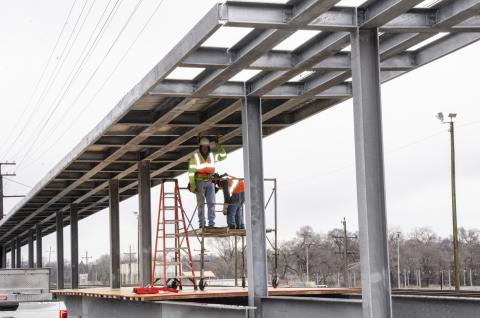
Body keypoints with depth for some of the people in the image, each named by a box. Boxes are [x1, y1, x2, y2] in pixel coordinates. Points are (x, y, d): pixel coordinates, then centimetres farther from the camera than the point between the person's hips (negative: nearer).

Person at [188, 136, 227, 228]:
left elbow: (223, 156, 18)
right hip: (200, 182, -4)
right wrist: (192, 185, -12)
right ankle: (201, 224, -1)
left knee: (211, 203, -2)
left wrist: (217, 146, 7)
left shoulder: (212, 155, 11)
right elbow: (191, 171, -5)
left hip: (210, 182, 4)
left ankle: (211, 223, -1)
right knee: (201, 204, -3)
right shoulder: (195, 156, -2)